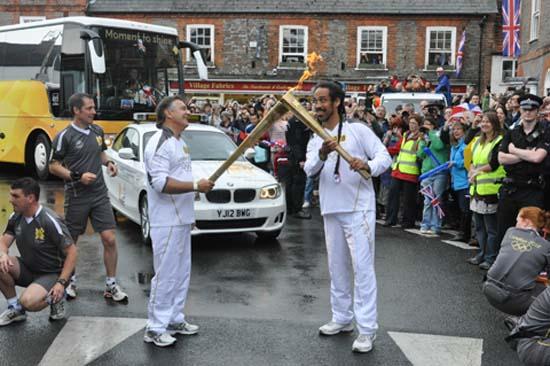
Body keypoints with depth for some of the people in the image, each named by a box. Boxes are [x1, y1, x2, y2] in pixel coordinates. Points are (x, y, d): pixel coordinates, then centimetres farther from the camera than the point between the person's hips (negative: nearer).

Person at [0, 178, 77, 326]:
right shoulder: (16, 217, -3)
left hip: (52, 274, -7)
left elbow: (72, 251, -19)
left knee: (28, 301, -32)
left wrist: (61, 282, -26)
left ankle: (56, 297, 2)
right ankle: (15, 308, -1)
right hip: (28, 269, 7)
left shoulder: (50, 221, -22)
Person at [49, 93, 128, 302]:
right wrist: (78, 176, -19)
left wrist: (108, 162, 3)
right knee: (70, 242, 11)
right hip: (77, 197, -4)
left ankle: (111, 285, 8)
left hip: (100, 195, 4)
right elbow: (54, 167, -7)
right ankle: (70, 281, 31)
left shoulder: (97, 131, 6)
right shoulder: (65, 136, -10)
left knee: (110, 239, -3)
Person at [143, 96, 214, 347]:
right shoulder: (160, 143, -15)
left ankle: (174, 320, 27)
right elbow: (160, 183, -24)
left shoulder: (179, 142, 16)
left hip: (181, 220, 10)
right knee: (166, 275, -5)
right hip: (167, 222, -10)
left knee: (181, 273, 15)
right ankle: (155, 329, 5)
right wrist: (196, 186, -23)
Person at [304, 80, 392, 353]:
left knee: (362, 267, -6)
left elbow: (385, 156, -9)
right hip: (331, 210, 6)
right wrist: (322, 154, -27)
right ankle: (342, 318, 28)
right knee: (337, 267, 14)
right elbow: (309, 170, -6)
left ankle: (367, 328, -3)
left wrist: (369, 166, -31)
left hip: (358, 209, -5)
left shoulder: (358, 130, -3)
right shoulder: (315, 138, 11)